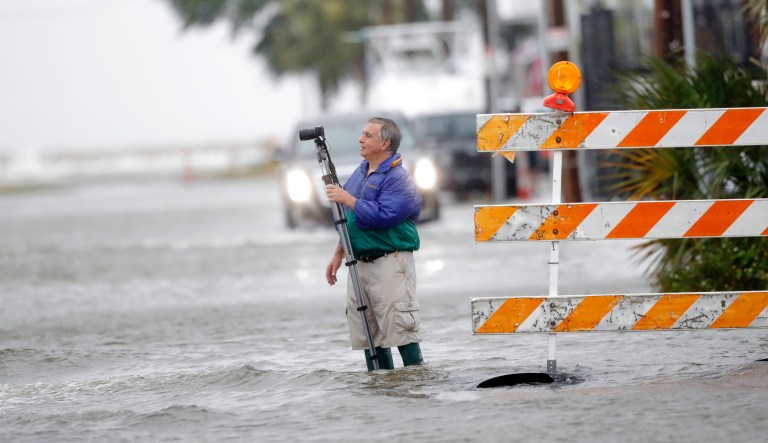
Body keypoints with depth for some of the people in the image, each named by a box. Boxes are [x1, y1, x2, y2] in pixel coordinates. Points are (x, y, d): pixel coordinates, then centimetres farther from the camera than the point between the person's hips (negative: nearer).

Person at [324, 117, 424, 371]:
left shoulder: (398, 180, -12)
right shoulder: (360, 173, 16)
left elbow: (382, 216, -25)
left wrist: (347, 199, -19)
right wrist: (338, 255, 22)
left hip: (389, 264, -9)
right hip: (359, 263, 9)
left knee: (400, 330, -11)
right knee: (368, 335, 8)